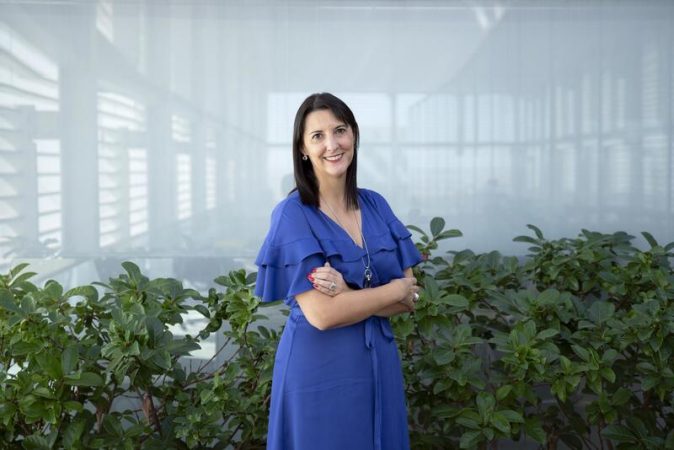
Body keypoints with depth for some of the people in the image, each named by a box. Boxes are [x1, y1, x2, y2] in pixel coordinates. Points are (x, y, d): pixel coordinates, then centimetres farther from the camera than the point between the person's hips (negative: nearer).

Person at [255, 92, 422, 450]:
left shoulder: (376, 205, 4)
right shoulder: (293, 215, -12)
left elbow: (410, 300, 0)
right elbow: (322, 314, -20)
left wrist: (349, 294, -18)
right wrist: (395, 289, -9)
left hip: (380, 363, 5)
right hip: (319, 371, -5)